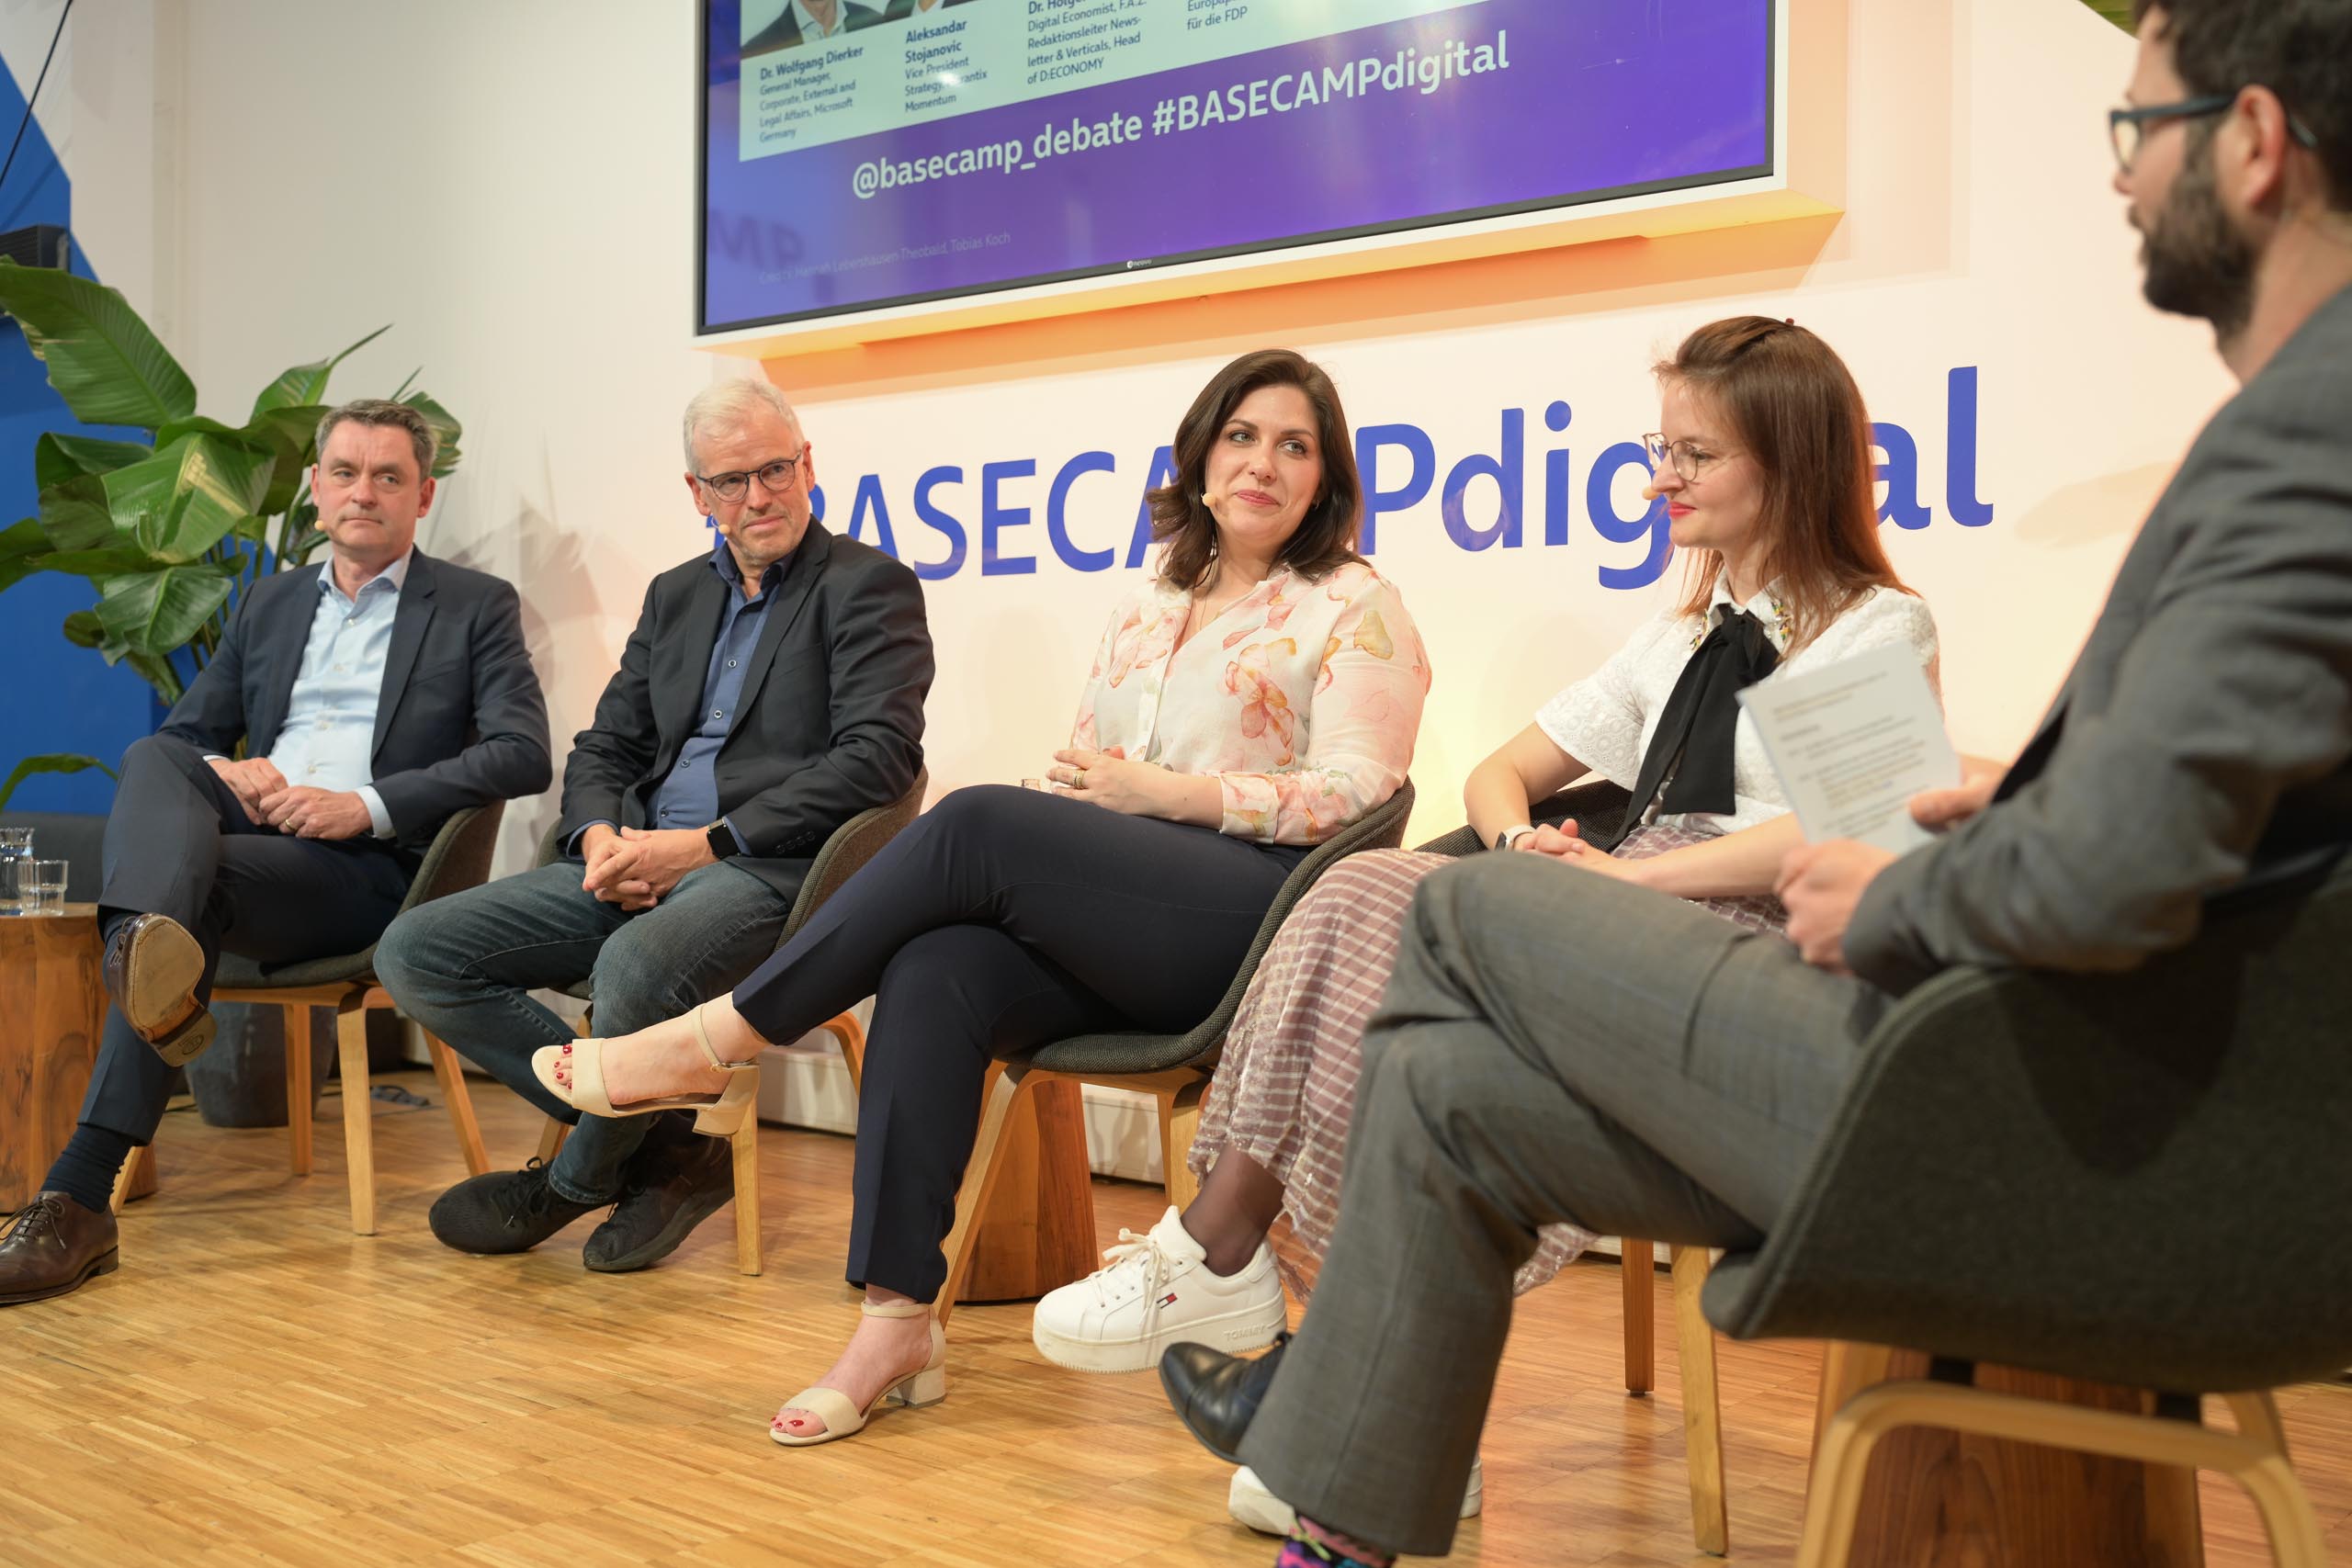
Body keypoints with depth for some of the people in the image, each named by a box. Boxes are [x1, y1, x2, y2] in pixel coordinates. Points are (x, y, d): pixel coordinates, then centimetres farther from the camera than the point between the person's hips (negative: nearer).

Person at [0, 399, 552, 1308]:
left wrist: (364, 805, -16)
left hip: (372, 865, -4)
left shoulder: (478, 608, 10)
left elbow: (523, 755, -5)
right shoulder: (269, 605, 27)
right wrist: (225, 774, -5)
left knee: (203, 886, -33)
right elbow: (187, 734, 23)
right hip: (249, 824, 5)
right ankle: (150, 958, -60)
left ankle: (80, 1194, -43)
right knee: (152, 760, -28)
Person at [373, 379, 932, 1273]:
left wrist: (705, 844, -17)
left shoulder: (871, 587, 1)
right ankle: (664, 1147, -4)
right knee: (415, 954, -7)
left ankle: (573, 1181, -5)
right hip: (641, 867, 7)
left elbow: (880, 755, -13)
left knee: (637, 965, -38)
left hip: (772, 869, -7)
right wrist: (602, 837, -5)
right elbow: (604, 747, 20)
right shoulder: (677, 596, 22)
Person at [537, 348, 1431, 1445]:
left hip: (1258, 925, -5)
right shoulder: (1145, 612, 25)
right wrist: (1091, 796, 1)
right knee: (934, 972, -26)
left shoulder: (1354, 609, 7)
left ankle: (717, 1042, -15)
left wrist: (1160, 792, -9)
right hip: (1111, 932, 6)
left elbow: (1352, 796, -6)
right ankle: (897, 1323, -27)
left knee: (978, 823, -25)